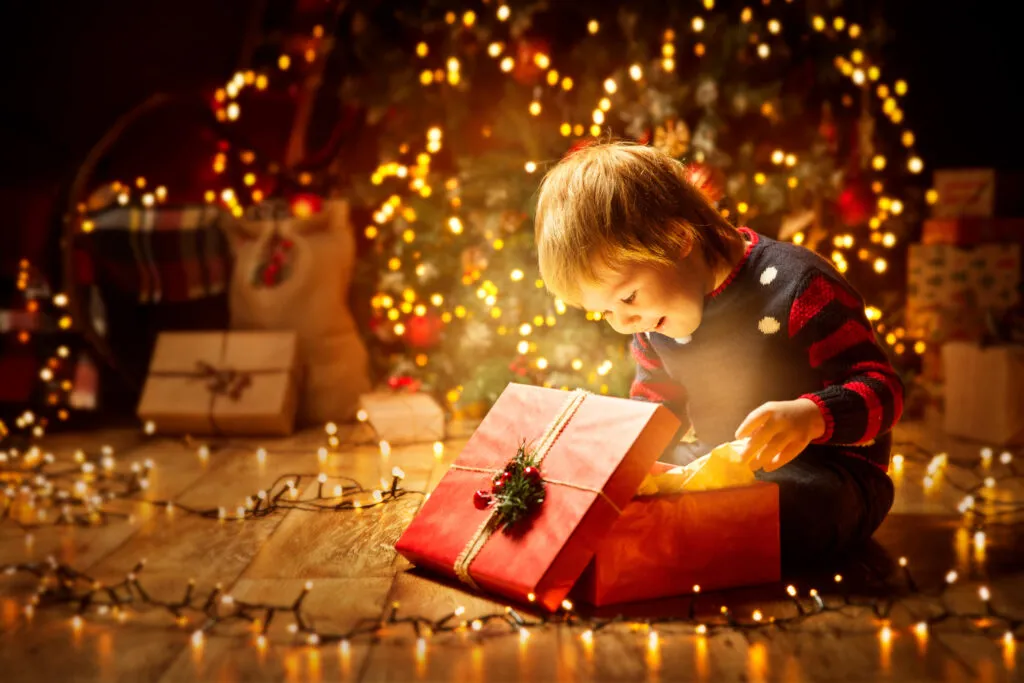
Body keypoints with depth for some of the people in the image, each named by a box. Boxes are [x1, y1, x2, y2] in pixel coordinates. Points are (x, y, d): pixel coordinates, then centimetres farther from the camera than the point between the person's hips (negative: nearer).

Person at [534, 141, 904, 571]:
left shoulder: (797, 286, -19)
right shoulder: (656, 314, 5)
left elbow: (881, 388, -19)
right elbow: (653, 406, 19)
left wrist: (811, 416, -40)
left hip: (824, 468, -6)